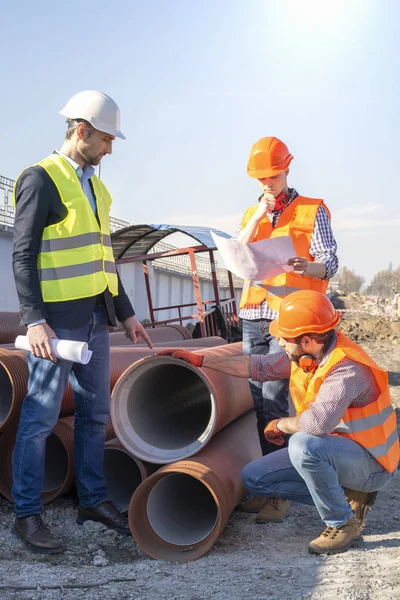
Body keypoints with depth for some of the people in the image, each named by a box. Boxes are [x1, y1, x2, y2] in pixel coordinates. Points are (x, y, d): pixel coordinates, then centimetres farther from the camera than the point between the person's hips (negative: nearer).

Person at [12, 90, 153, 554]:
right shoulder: (41, 179, -8)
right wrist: (34, 321, -21)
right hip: (57, 319, -8)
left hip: (95, 317, 8)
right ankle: (27, 515, 9)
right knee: (41, 416, -2)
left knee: (95, 411, 13)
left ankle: (92, 499, 25)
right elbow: (23, 256, -12)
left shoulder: (94, 186, 17)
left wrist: (125, 313, 20)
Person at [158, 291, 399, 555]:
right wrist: (199, 360, 7)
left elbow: (317, 423, -42)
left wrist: (279, 425, -20)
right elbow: (259, 366, 8)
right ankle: (348, 495, 5)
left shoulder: (346, 369, -30)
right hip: (326, 450, 9)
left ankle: (344, 523, -14)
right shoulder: (305, 354, -3)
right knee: (253, 477, 3)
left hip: (370, 463, -9)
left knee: (304, 444, -38)